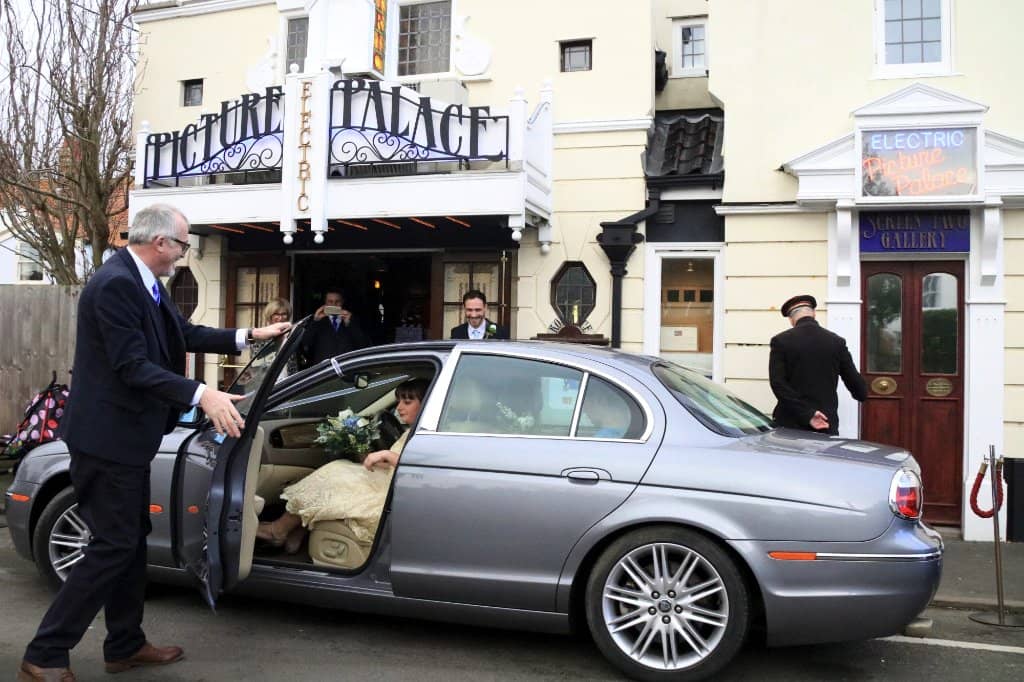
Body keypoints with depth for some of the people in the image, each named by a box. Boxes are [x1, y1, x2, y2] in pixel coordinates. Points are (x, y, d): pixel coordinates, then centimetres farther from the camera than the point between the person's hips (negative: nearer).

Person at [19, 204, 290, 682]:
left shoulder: (143, 282, 9)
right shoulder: (115, 284, -22)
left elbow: (186, 335, 14)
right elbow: (133, 366, -26)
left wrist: (249, 336, 10)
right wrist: (202, 395, -33)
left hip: (126, 434, 11)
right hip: (107, 436, -10)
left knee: (132, 540, 16)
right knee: (113, 546, -4)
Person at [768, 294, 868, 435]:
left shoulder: (780, 341, -4)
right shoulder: (837, 342, 2)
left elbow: (778, 384, -13)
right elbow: (854, 380, 5)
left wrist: (807, 414, -15)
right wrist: (861, 394, 29)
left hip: (791, 424, -2)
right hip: (826, 424, 2)